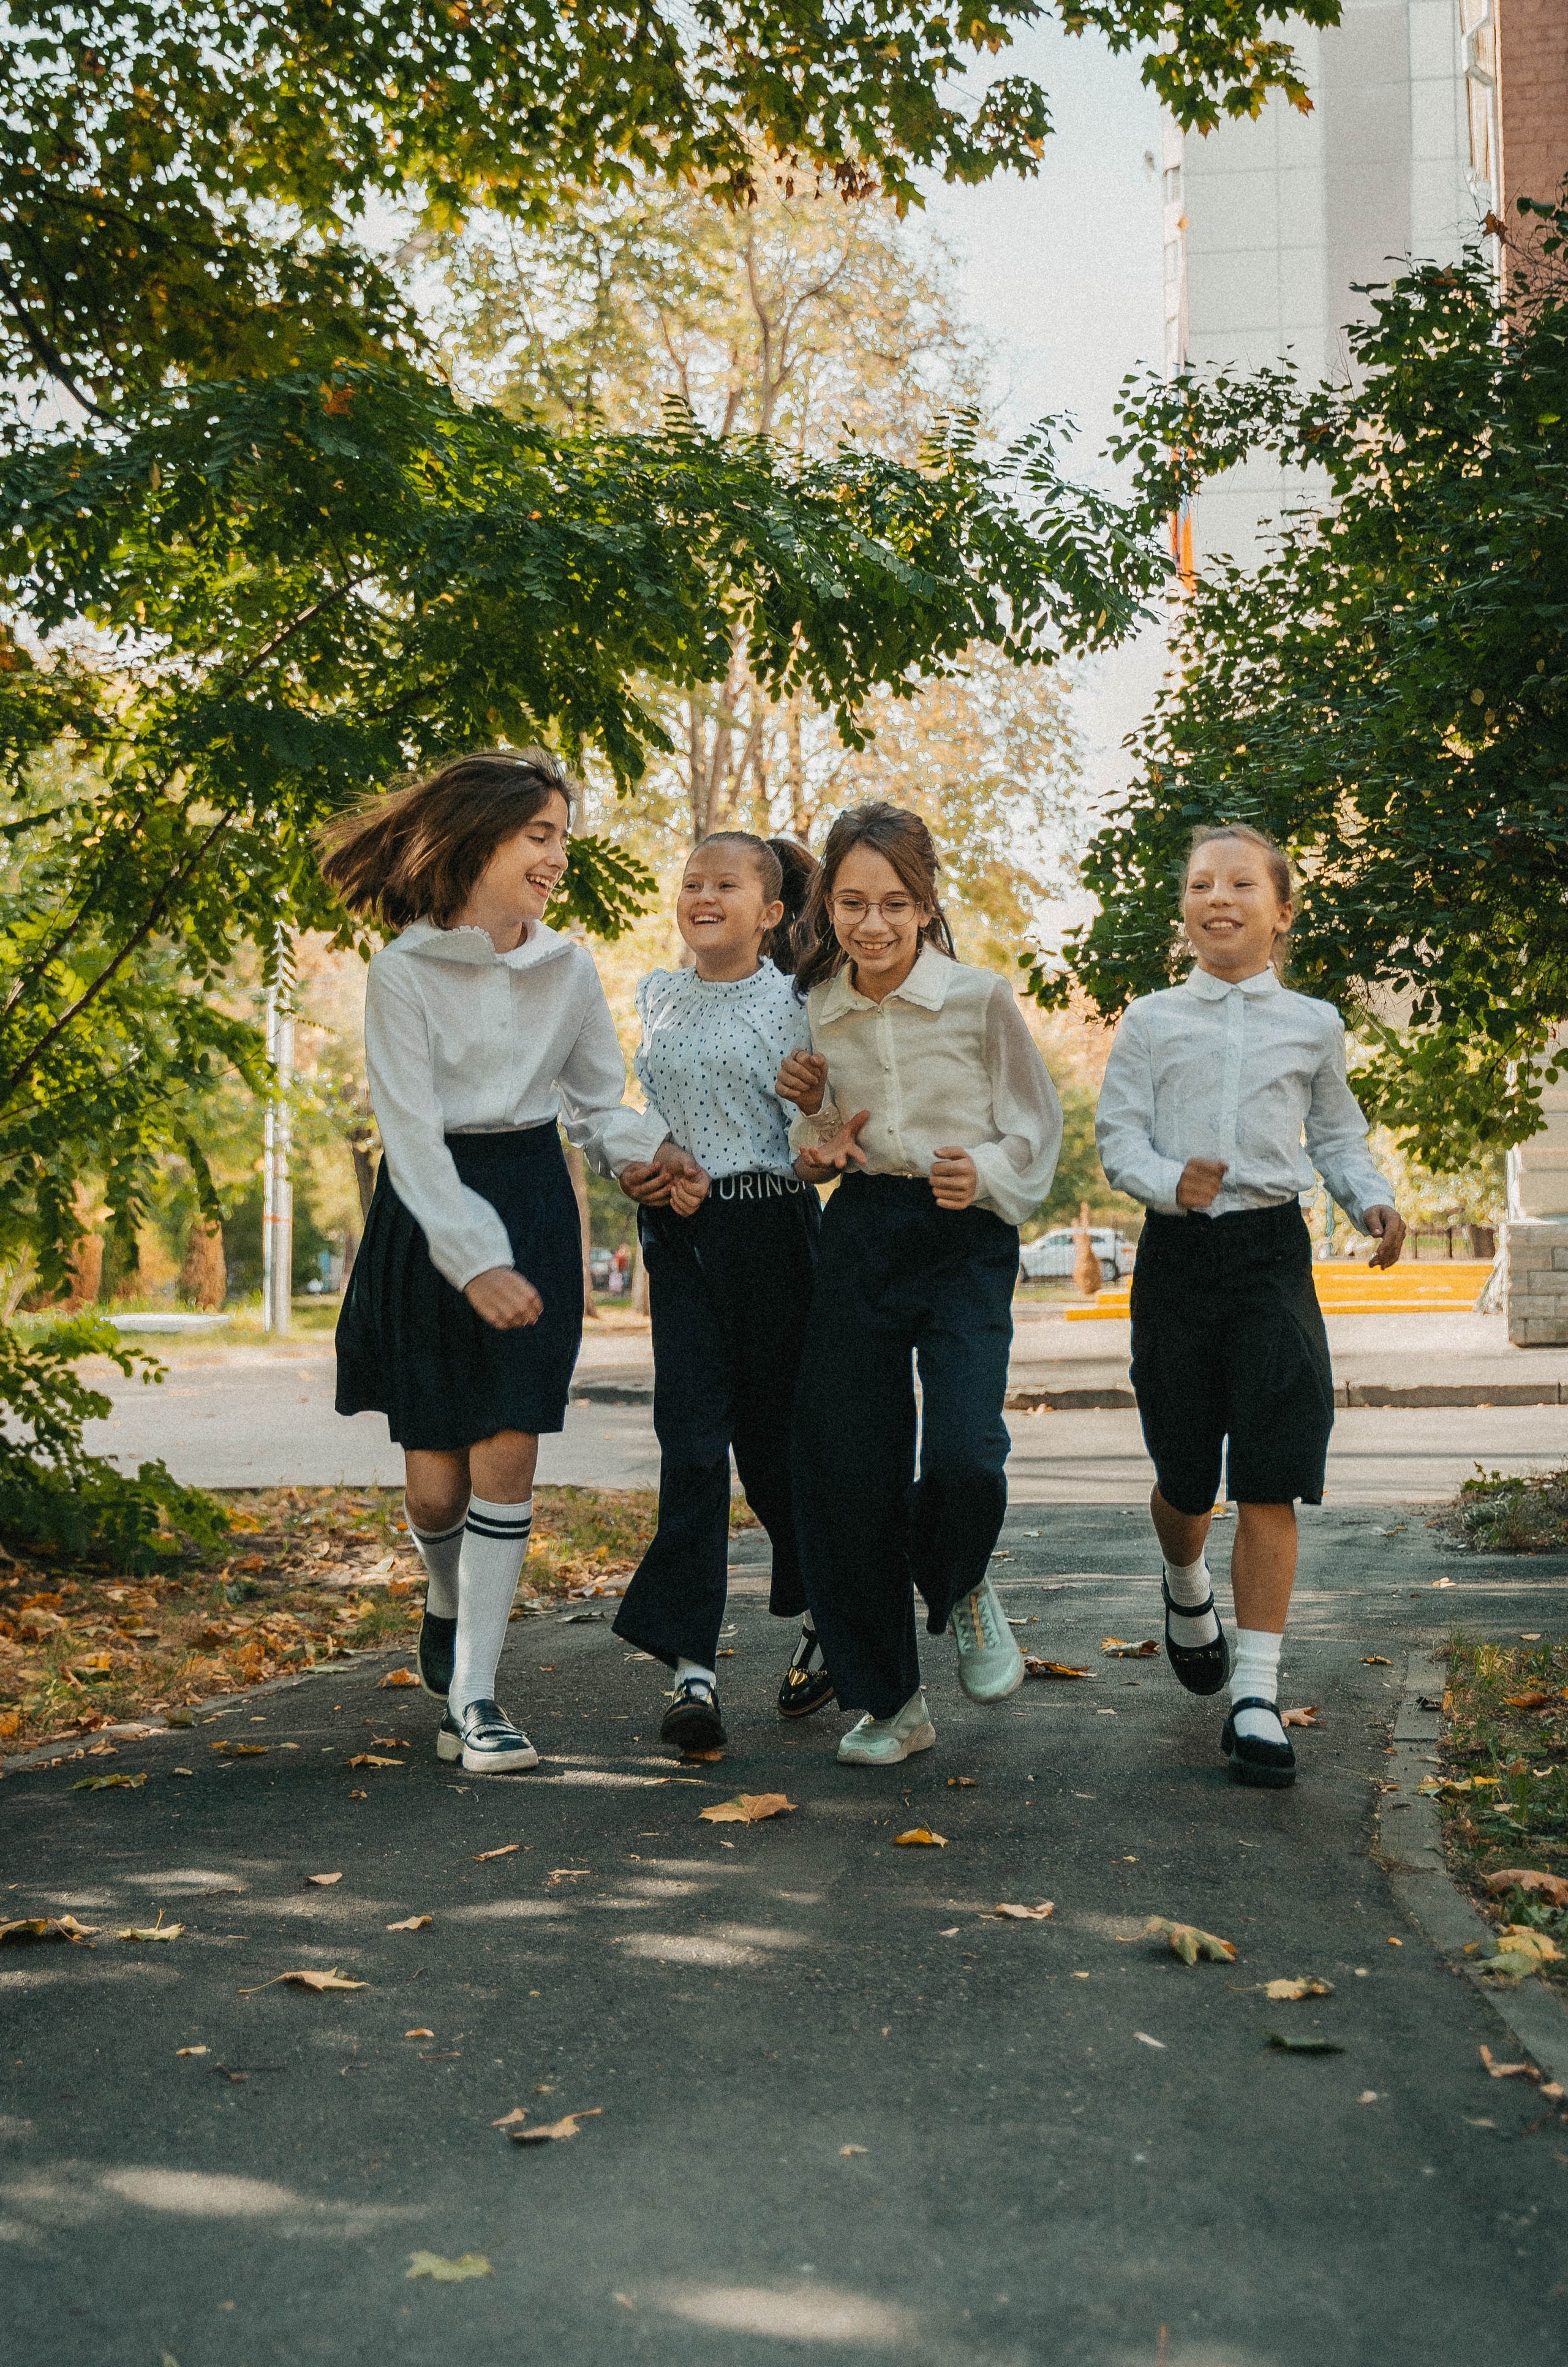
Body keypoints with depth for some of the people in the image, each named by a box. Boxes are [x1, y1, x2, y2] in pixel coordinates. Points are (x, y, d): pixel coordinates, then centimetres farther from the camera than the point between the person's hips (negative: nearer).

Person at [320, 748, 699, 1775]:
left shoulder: (570, 968, 3)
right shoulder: (406, 970, -9)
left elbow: (599, 1102, 12)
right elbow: (410, 1132, -14)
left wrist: (646, 1147, -10)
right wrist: (474, 1260, -24)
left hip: (533, 1205, 2)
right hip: (429, 1216, -2)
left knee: (506, 1458, -6)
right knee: (434, 1480, 2)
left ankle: (473, 1689, 3)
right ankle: (449, 1605, 36)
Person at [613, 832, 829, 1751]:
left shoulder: (791, 1003, -4)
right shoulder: (660, 998, 11)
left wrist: (710, 1182, -16)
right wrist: (642, 1171, 4)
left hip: (770, 1225, -4)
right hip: (680, 1236, 4)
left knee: (772, 1436, 5)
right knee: (692, 1444, -4)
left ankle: (827, 1619, 30)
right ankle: (692, 1665, -4)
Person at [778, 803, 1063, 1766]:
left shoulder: (981, 998, -5)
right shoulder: (818, 1011, 6)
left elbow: (1037, 1123, 3)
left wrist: (985, 1173, -16)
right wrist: (814, 1130, -3)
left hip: (966, 1240, -3)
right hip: (860, 1237, 4)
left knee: (964, 1458, -21)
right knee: (845, 1467, 0)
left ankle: (963, 1589, 18)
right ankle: (889, 1701, 18)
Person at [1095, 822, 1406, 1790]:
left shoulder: (1313, 1024, 10)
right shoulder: (1153, 1021, 7)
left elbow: (1338, 1137, 17)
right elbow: (1118, 1135, 3)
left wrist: (1374, 1200, -3)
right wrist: (1170, 1182, -18)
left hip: (1272, 1248, 0)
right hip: (1178, 1249, 0)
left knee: (1269, 1481, -9)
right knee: (1186, 1475, 7)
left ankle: (1256, 1699, -6)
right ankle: (1187, 1591, 42)